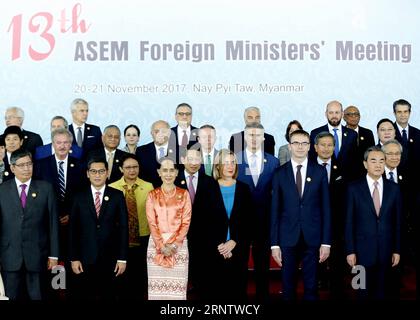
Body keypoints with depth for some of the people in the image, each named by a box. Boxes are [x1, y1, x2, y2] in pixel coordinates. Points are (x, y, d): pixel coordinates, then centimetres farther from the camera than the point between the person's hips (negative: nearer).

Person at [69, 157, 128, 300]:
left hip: (110, 260, 0)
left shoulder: (117, 196, 2)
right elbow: (73, 229, 3)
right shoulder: (79, 197, 4)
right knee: (82, 295, 6)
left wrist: (122, 258, -3)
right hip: (84, 260, 0)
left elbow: (123, 228, 1)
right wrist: (73, 258, -3)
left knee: (109, 295, 6)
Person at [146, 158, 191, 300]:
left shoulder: (184, 194, 3)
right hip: (157, 244, 1)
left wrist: (175, 244, -12)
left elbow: (186, 222, -1)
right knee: (157, 284, 1)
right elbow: (152, 223, 0)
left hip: (179, 244, 0)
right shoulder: (152, 195, 4)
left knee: (177, 284, -1)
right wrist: (161, 246, -11)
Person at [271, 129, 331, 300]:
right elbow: (275, 210, 2)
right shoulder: (280, 173, 2)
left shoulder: (320, 171, 3)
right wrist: (274, 243, -2)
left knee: (311, 287, 8)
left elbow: (326, 207, 2)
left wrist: (326, 242, -2)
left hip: (313, 238, 0)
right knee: (288, 287, 9)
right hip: (288, 238, 0)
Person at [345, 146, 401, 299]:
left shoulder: (393, 188, 2)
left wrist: (397, 250, 4)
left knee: (382, 292, 12)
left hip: (385, 250, 2)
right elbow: (349, 222, -5)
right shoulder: (354, 188, -5)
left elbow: (397, 221, 5)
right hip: (363, 250, -2)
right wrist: (350, 251, -7)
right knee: (364, 292, 9)